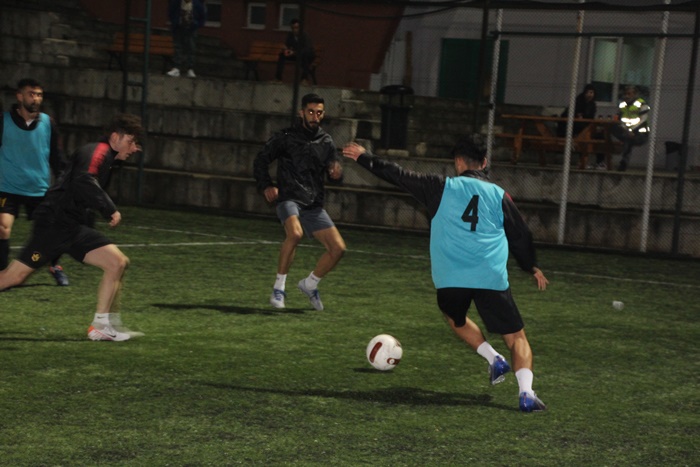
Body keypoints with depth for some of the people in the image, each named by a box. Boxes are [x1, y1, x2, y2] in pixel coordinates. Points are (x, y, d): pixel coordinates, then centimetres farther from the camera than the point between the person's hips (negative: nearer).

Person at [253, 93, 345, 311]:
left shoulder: (326, 142, 13)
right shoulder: (285, 137, 1)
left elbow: (334, 168, 9)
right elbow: (261, 161, 6)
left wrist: (336, 171, -16)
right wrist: (266, 186, -8)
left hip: (314, 205, 5)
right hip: (289, 199, -5)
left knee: (338, 248, -5)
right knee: (295, 233, -35)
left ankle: (310, 284, 20)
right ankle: (279, 287, -19)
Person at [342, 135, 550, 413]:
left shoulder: (443, 188, 8)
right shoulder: (499, 195, 10)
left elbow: (399, 176, 14)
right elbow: (520, 235, 18)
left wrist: (363, 158, 27)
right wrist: (532, 267, 35)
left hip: (450, 279, 0)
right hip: (492, 278, 0)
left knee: (455, 318, 32)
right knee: (516, 337, 6)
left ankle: (494, 359, 15)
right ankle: (526, 393, -14)